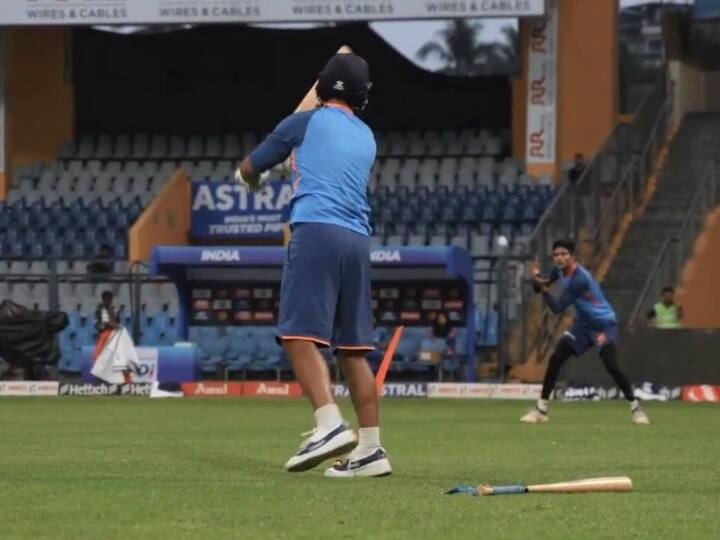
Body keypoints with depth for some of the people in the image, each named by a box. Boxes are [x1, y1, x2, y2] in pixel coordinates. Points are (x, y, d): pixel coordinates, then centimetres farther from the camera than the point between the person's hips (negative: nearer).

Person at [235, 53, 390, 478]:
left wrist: (253, 180, 43)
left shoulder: (304, 123, 8)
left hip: (316, 231, -6)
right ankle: (371, 450, 4)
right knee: (354, 346, 8)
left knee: (301, 333, -13)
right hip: (358, 239, 6)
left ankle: (331, 426, -31)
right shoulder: (366, 138, 21)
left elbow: (248, 171, 20)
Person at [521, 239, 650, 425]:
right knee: (555, 360, -2)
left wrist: (544, 288, -28)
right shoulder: (560, 270, -3)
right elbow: (541, 287, 7)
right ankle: (540, 409, 4)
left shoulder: (579, 279, -30)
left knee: (612, 367, -21)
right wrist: (537, 278, -15)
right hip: (583, 324, 8)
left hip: (604, 324, -8)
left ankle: (635, 408, -5)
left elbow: (557, 308, -28)